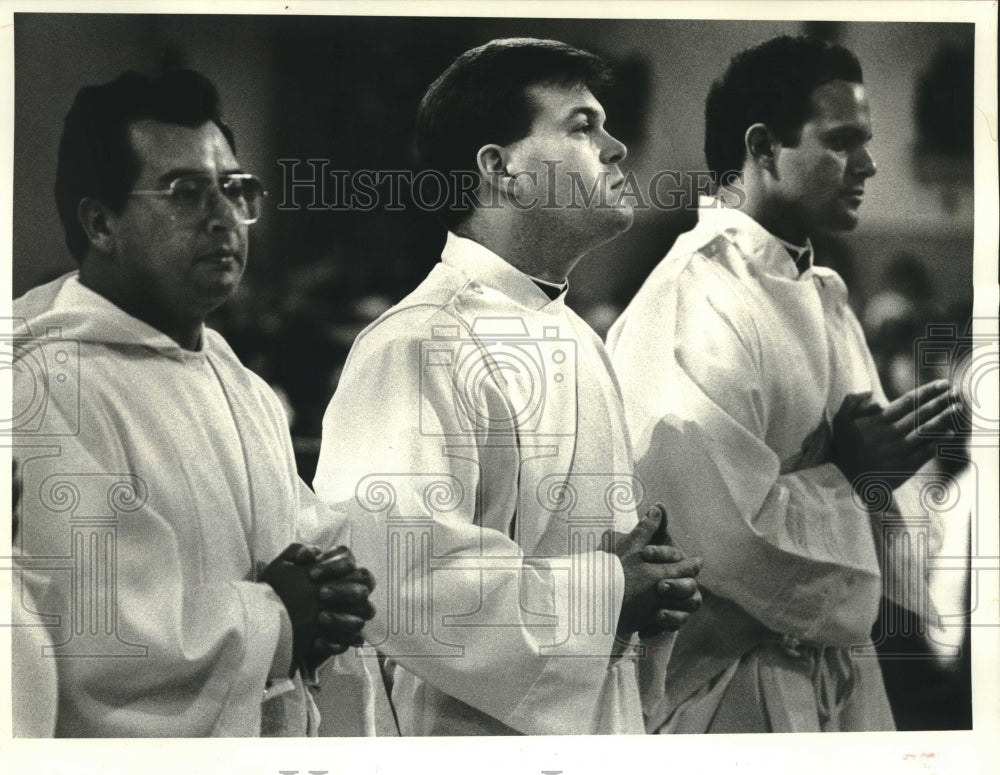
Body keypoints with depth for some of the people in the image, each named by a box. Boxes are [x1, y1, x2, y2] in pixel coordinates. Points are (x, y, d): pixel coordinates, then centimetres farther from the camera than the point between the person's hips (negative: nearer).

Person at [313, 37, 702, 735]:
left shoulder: (574, 335, 12)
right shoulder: (419, 344, -18)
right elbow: (389, 568, -29)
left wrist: (656, 585, 1)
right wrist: (606, 595, -20)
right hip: (480, 734, -8)